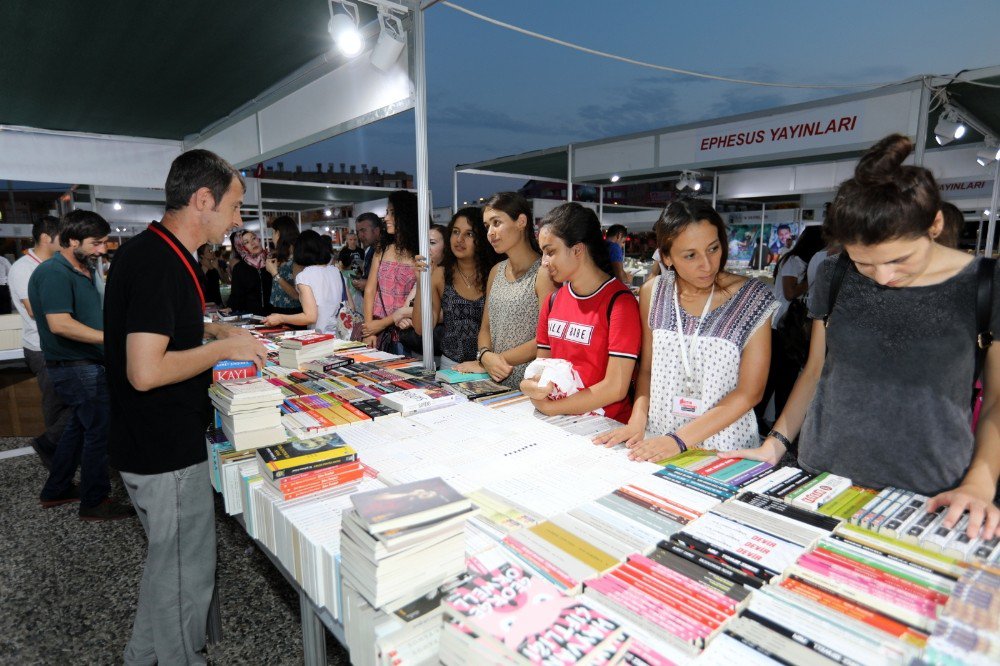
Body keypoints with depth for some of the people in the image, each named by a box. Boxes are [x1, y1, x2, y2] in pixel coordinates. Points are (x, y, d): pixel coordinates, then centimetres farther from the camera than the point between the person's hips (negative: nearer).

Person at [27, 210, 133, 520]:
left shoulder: (84, 270, 12)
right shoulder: (54, 273, -18)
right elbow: (60, 324, -28)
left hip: (85, 363, 10)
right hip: (76, 367, -10)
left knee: (79, 426, 20)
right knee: (100, 430, -3)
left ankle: (56, 491, 35)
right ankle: (95, 502, 10)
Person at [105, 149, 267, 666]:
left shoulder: (145, 251, 7)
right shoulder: (160, 263, -25)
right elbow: (145, 372, -29)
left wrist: (213, 330, 12)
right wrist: (224, 348, -18)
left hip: (153, 442, 10)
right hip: (167, 450, -10)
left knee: (167, 559, 26)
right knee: (185, 570, 9)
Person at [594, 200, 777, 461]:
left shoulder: (752, 298, -6)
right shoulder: (653, 293, 1)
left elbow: (749, 392, -7)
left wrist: (679, 440, -14)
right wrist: (637, 420, -6)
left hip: (723, 448, -1)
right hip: (656, 445, 1)